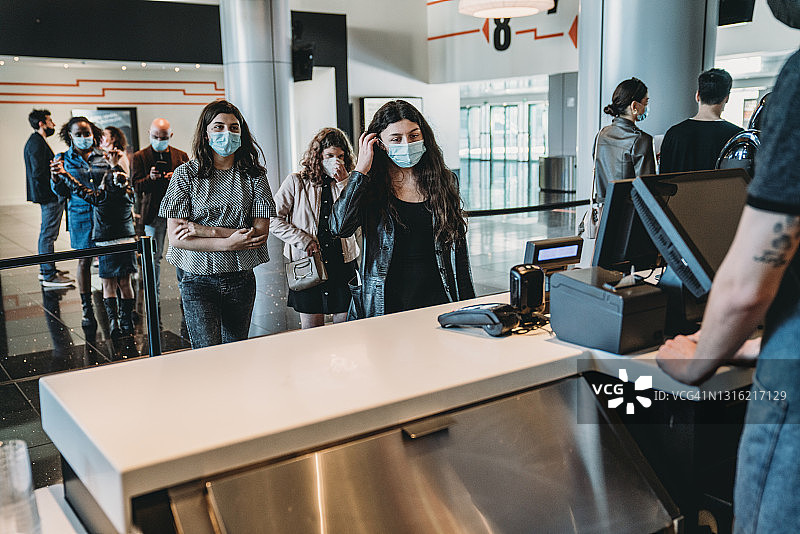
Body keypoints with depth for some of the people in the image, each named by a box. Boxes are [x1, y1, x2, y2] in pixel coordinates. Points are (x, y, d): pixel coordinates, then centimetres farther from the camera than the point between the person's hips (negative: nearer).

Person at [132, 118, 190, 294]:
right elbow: (136, 186, -1)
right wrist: (150, 178, -21)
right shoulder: (140, 157, 7)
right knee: (154, 256, 2)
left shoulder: (181, 156, 11)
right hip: (153, 213, -1)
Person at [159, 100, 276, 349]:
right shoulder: (186, 174, -2)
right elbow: (176, 237, -7)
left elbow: (261, 232, -6)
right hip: (198, 280, -2)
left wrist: (207, 230, -14)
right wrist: (228, 243, -16)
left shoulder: (254, 176, 2)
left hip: (241, 279, 2)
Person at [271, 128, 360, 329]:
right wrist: (303, 241, -10)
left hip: (343, 262, 2)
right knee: (311, 330, 5)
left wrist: (343, 183, -13)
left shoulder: (347, 183, 8)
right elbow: (273, 220, -2)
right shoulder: (296, 182, 1)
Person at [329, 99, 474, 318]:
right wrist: (361, 169, -13)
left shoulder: (444, 181, 6)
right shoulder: (369, 186, 0)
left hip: (437, 300, 2)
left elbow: (459, 248, 11)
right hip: (384, 305, -2)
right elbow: (339, 228, -18)